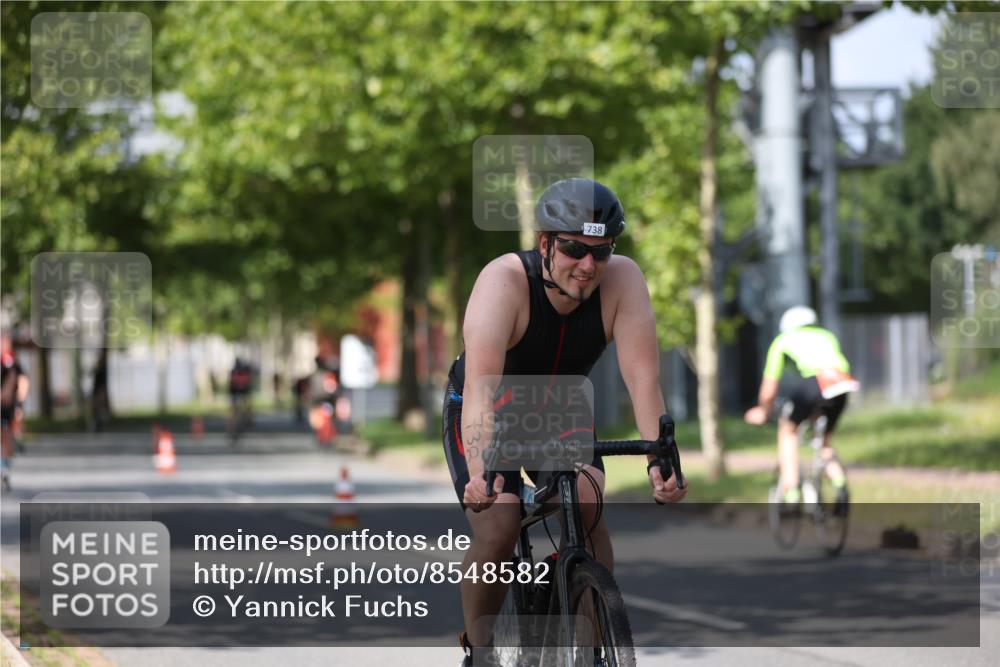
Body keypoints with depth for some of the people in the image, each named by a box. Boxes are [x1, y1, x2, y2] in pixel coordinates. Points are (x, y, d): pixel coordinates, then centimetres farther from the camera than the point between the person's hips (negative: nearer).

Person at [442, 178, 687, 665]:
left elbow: (643, 376, -32)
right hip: (488, 412, -3)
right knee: (497, 530, -20)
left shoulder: (622, 280, -25)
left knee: (589, 512, -21)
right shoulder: (505, 281, -34)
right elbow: (481, 385, -46)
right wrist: (480, 472, -60)